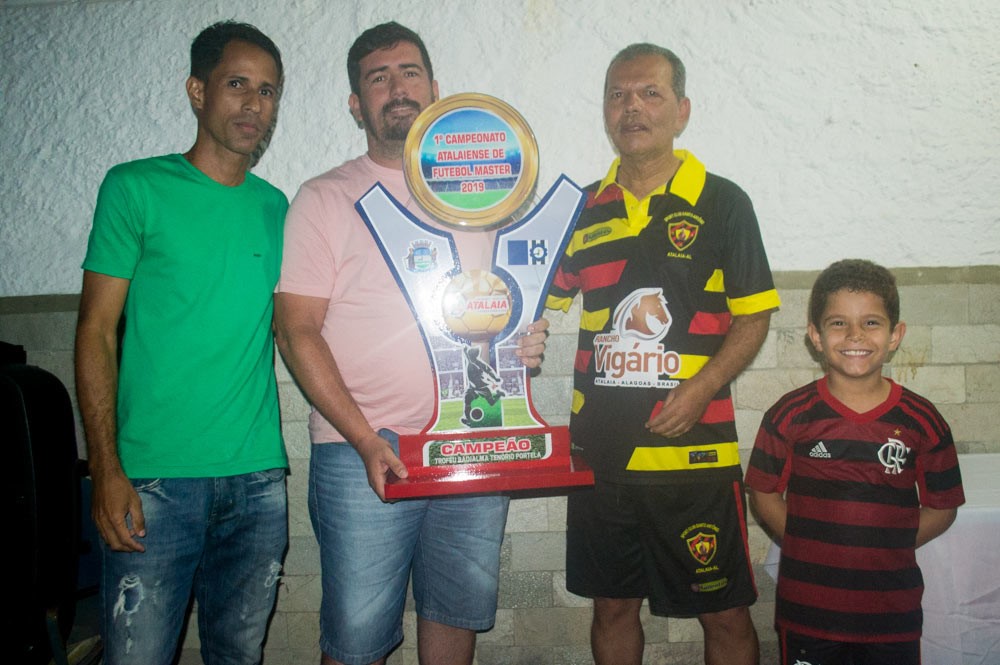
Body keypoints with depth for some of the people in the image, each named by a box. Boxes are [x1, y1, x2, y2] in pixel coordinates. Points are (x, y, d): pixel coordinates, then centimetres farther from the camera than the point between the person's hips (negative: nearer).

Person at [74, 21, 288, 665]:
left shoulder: (275, 207, 11)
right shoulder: (136, 188, -1)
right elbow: (97, 332, -3)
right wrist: (107, 469, -10)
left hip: (258, 479, 4)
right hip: (155, 480, -4)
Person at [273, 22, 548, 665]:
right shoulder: (326, 198, 1)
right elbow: (297, 330, -5)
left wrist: (525, 337, -3)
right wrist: (365, 440, -14)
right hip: (363, 450, -3)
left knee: (459, 610, 14)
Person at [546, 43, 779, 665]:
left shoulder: (722, 201, -2)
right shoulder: (584, 209, 8)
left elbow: (754, 316, -3)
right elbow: (545, 301, 18)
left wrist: (699, 388, -16)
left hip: (694, 450, -3)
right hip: (599, 449, 4)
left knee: (724, 613, 9)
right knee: (613, 606, 16)